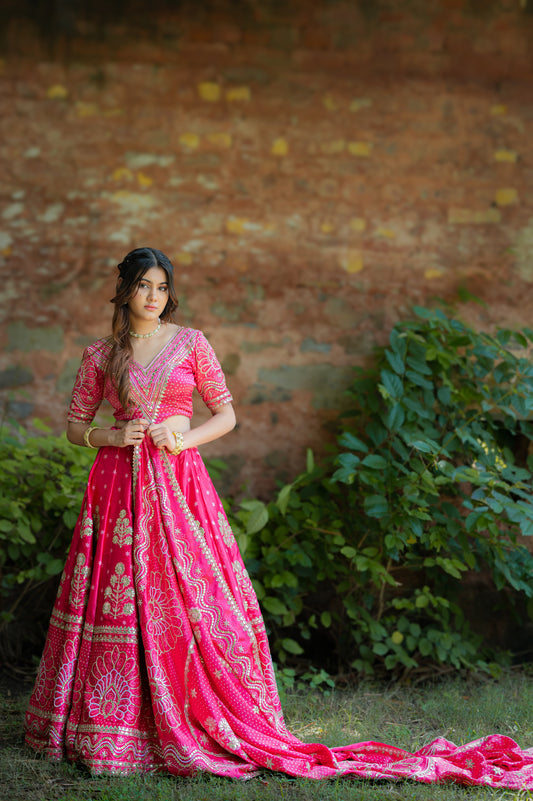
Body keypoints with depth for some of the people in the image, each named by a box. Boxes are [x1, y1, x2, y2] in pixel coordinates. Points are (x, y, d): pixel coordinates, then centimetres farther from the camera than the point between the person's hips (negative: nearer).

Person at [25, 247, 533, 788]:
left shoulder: (190, 343, 6)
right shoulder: (100, 355, 8)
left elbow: (226, 414, 7)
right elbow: (75, 425, 12)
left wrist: (185, 437, -10)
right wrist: (113, 435, -7)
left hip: (179, 482, -1)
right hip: (118, 486, 1)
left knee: (187, 598, -6)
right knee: (116, 596, -3)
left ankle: (204, 722, -1)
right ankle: (109, 725, 7)